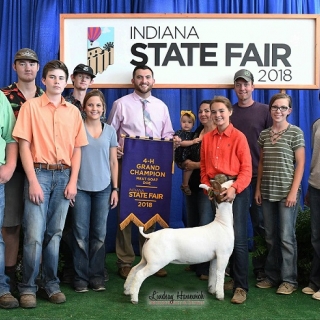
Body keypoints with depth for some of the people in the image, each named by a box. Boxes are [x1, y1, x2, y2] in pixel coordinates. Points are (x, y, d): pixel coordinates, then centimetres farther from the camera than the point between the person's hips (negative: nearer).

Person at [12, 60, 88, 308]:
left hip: (64, 176, 3)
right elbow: (24, 145, -5)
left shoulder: (73, 111, 10)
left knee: (55, 233, 8)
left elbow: (77, 149, 10)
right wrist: (33, 181, -12)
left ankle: (51, 284, 18)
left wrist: (73, 182, 0)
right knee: (34, 234, -6)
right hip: (39, 173, -3)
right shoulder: (31, 106, 0)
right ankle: (28, 287, 7)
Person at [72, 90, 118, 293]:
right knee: (81, 234, 0)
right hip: (81, 187, -2)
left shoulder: (110, 131, 9)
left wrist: (115, 188, 6)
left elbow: (113, 162, 11)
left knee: (99, 234, 6)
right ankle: (81, 277, 9)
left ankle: (97, 276, 15)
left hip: (103, 188, 2)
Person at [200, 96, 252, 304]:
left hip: (236, 189, -5)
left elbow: (247, 169, -9)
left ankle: (241, 286, -1)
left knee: (238, 238, -8)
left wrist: (234, 188, -22)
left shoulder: (238, 137, -5)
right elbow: (204, 166, 14)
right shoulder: (207, 138, 10)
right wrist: (207, 186, -2)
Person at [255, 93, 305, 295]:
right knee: (271, 237, 10)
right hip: (268, 192, 5)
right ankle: (272, 276, 21)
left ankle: (289, 280, 10)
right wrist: (258, 189, 7)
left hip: (286, 192, -5)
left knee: (286, 237, -1)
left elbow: (300, 164, -6)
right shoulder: (264, 134, 10)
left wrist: (294, 191, -12)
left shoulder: (296, 132, -3)